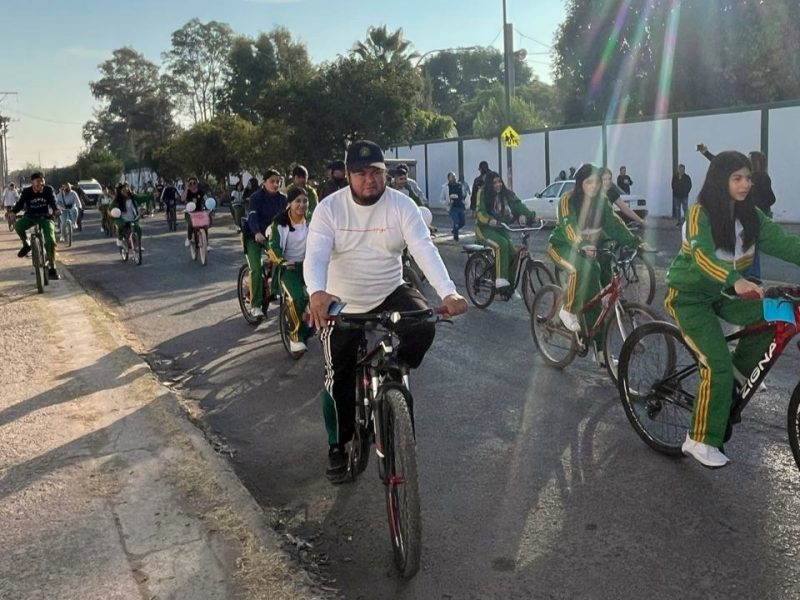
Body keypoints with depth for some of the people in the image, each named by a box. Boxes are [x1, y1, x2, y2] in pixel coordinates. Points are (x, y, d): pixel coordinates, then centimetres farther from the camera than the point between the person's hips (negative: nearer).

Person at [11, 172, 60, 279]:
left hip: (46, 217, -1)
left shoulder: (49, 190, -8)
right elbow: (20, 204, -12)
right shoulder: (26, 192, -7)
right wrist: (13, 212, -33)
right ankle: (26, 245, -1)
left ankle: (52, 268, -10)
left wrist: (56, 210, -40)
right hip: (31, 216, 1)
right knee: (18, 225, -31)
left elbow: (53, 202, -17)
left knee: (50, 241, -20)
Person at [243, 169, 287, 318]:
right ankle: (255, 305, -16)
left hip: (272, 235, 5)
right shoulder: (256, 197, -15)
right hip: (254, 237, -4)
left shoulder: (282, 199, -1)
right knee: (256, 269, -18)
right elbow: (253, 216, -28)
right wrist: (257, 233, -47)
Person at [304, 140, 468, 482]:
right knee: (340, 380, 3)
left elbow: (424, 248, -23)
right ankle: (337, 447, 25)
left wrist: (448, 292, -40)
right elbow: (315, 255, -26)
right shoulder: (330, 208, -13)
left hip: (390, 293, 1)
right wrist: (317, 293, -49)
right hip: (342, 303, 0)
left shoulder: (401, 205, -12)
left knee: (423, 329, -28)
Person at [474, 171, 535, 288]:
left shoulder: (507, 194, 0)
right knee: (502, 244, -31)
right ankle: (500, 279, -32)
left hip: (501, 228, 4)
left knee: (512, 252, -13)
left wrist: (530, 215, -32)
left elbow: (518, 205, -13)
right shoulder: (483, 194, -10)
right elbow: (481, 213, -21)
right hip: (485, 228, -4)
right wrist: (491, 221, -41)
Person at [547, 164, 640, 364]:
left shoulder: (601, 202, -2)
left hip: (588, 248, 5)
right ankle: (568, 311, -14)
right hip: (562, 246, -5)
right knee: (581, 269, -37)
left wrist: (635, 241, -26)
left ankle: (600, 350, 0)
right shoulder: (568, 200, -19)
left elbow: (615, 225, -11)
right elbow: (569, 227, -33)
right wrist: (582, 247, -50)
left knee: (593, 296, -5)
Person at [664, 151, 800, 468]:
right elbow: (702, 254, -36)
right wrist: (736, 282, -52)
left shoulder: (751, 215, 0)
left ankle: (740, 369, 12)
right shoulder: (701, 213, -20)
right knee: (719, 365, -17)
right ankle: (701, 441, -6)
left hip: (722, 293, 7)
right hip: (689, 295, -7)